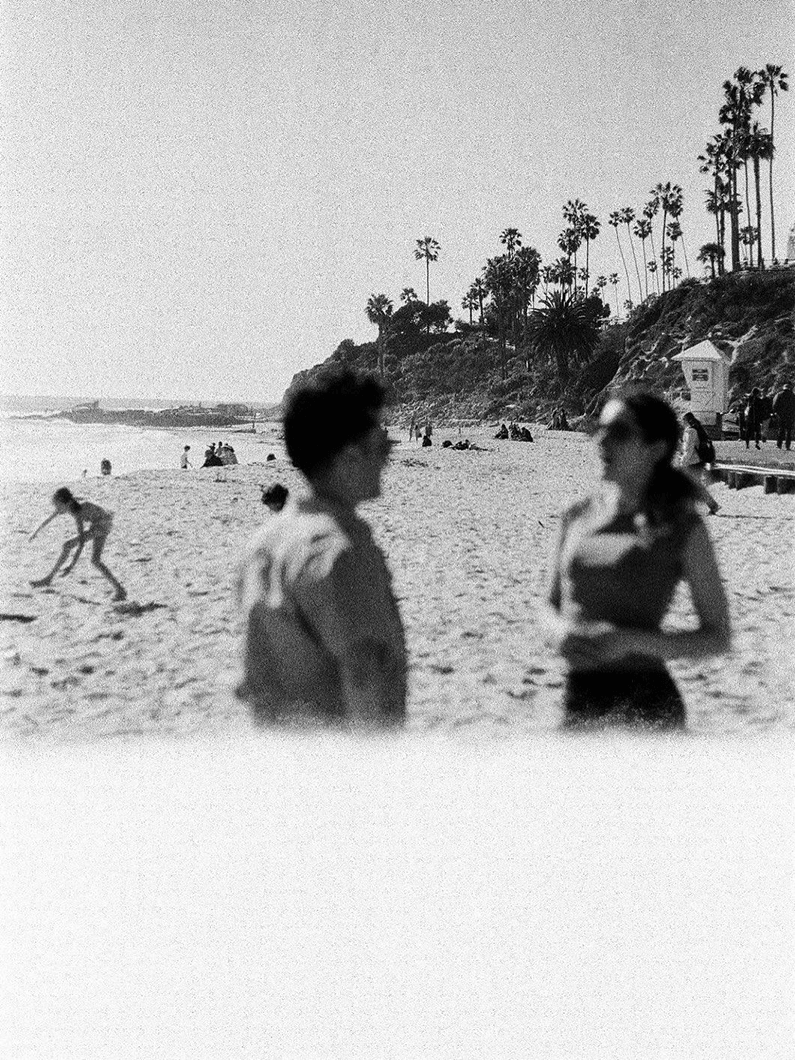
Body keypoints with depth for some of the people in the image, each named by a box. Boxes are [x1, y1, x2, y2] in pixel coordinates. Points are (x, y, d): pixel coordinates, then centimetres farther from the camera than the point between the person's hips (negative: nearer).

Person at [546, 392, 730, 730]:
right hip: (578, 701, 4)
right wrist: (560, 632, -5)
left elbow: (718, 637, -2)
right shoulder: (576, 516, 8)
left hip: (645, 705, -4)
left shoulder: (684, 527, -4)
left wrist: (633, 642, -16)